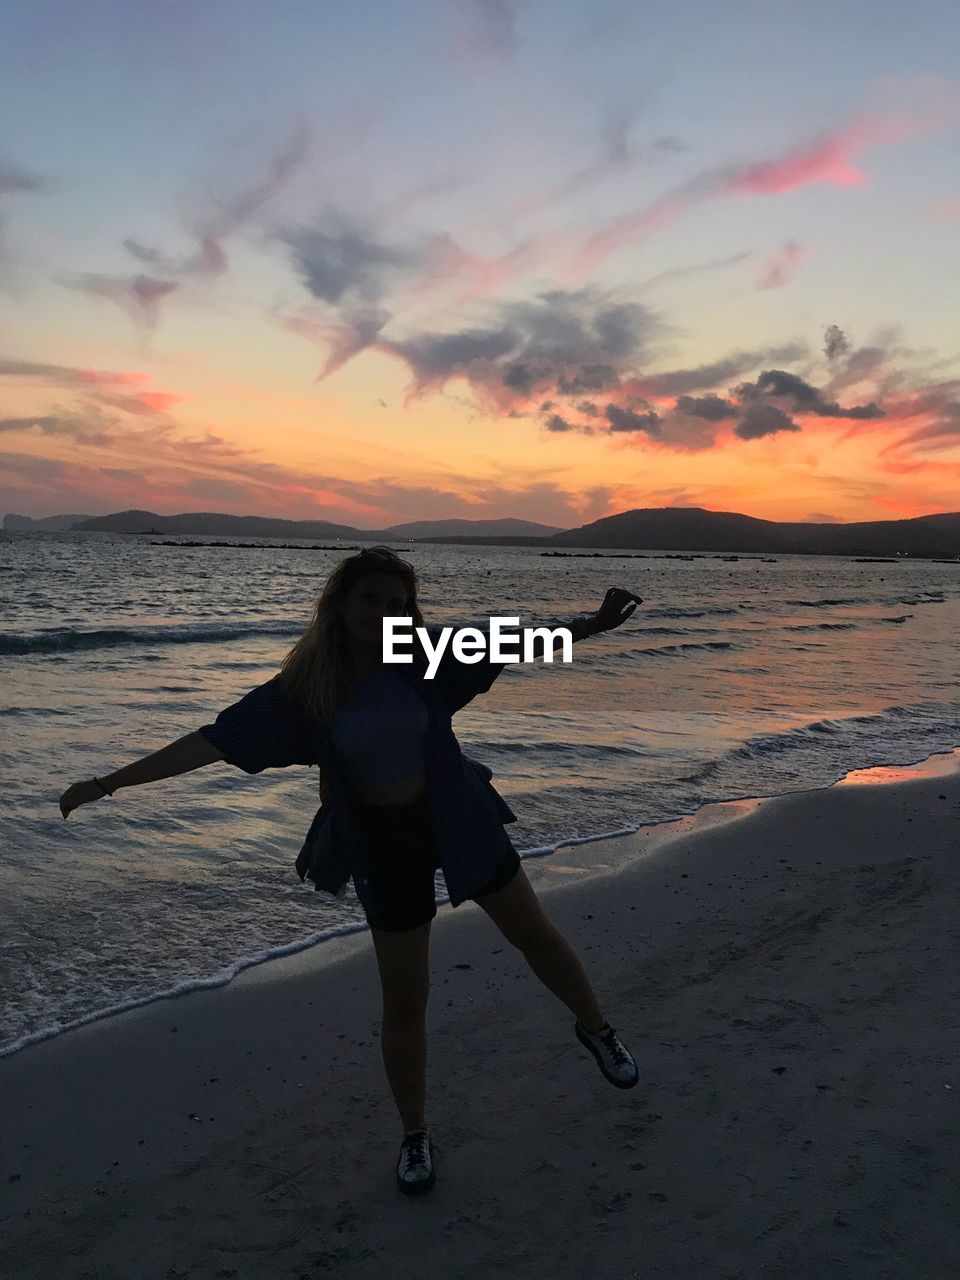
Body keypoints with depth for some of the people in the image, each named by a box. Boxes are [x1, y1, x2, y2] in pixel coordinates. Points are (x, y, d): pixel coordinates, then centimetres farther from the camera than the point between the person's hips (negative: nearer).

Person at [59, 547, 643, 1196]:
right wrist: (112, 781, -8)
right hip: (383, 844, -1)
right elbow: (213, 740, -9)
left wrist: (594, 623, -13)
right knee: (405, 1001, 7)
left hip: (460, 821, 2)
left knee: (537, 935, 14)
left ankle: (596, 1028, 44)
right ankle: (415, 1135, 32)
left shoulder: (424, 661, -8)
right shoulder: (303, 689, -11)